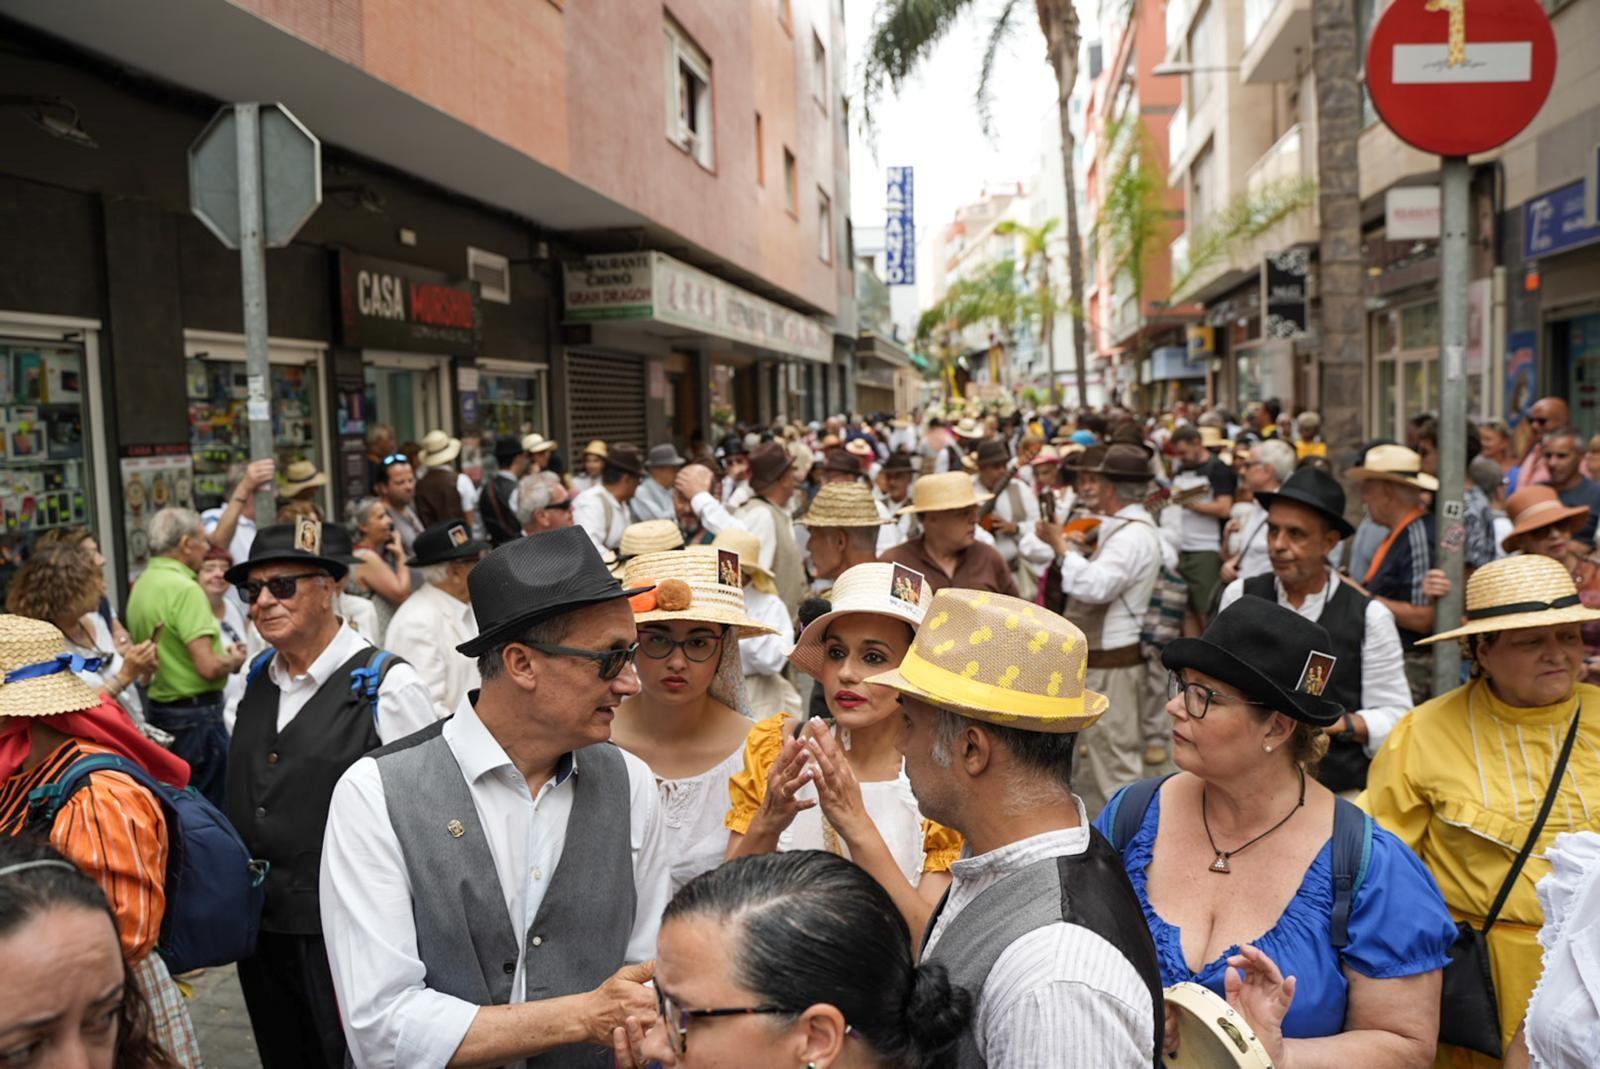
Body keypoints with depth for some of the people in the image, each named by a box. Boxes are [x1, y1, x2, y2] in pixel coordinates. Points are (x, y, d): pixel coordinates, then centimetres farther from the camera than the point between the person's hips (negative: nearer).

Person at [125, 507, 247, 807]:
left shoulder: (142, 585, 9)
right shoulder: (185, 589, -18)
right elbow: (208, 667, -24)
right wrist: (233, 660, -3)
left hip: (157, 707, 9)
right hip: (195, 713, -9)